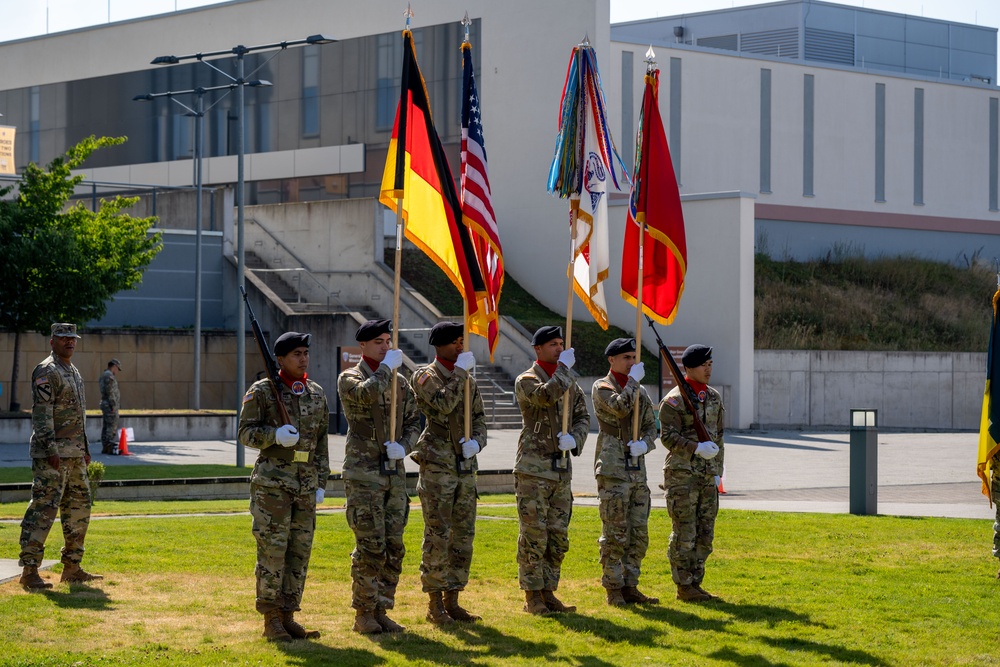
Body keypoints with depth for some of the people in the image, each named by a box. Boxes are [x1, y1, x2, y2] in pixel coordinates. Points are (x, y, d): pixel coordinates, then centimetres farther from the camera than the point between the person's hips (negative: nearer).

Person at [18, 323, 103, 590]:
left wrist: (85, 448, 22)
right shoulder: (46, 372, -10)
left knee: (79, 507, 12)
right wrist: (50, 450, -25)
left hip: (75, 454, 10)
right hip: (52, 453, -10)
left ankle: (72, 568, 18)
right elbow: (41, 414, -18)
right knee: (44, 508, -12)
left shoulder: (74, 371, 19)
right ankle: (29, 570, -13)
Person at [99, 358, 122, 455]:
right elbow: (109, 391, -21)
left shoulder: (103, 375, 18)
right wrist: (113, 406, -20)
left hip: (105, 404, 10)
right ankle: (111, 448, -15)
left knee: (106, 427, 9)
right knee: (112, 426, -11)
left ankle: (105, 447, 9)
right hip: (110, 405, -10)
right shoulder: (109, 375, -14)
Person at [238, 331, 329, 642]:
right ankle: (271, 620, 0)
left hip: (305, 482, 5)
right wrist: (275, 435, -24)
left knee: (300, 550, 6)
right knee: (272, 549, -5)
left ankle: (288, 616, 13)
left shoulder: (317, 394, 12)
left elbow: (321, 441, 14)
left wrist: (321, 483, 10)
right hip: (272, 480, -5)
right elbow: (245, 432, -6)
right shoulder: (262, 391, -3)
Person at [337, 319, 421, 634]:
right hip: (363, 473, -6)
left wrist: (403, 446, -5)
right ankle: (363, 614, 1)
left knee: (393, 547, 5)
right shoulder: (349, 379, -2)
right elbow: (367, 393, -26)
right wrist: (387, 367, -14)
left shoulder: (400, 383, 15)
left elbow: (413, 422, 14)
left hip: (395, 473, 6)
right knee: (370, 546, -8)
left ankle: (381, 611, 13)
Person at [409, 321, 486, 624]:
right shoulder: (425, 376, -4)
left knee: (463, 535, 7)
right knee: (437, 536, -6)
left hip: (466, 466, 7)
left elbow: (479, 418, 16)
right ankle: (435, 604, -1)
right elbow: (444, 404, -21)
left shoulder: (469, 380, 15)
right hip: (437, 466, -7)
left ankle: (452, 600, 15)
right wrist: (460, 372, -17)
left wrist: (476, 441, -3)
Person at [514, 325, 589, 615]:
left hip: (562, 467, 7)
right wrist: (564, 368, -13)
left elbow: (583, 417, 13)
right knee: (534, 535, -6)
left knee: (558, 536, 8)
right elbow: (546, 395, -25)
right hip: (533, 467, -7)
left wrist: (575, 438, -7)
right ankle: (532, 596, -1)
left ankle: (548, 592, 15)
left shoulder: (570, 382, 16)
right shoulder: (526, 381, -4)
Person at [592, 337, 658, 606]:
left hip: (638, 470, 7)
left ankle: (630, 587, 14)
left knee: (639, 534, 7)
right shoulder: (601, 387, -3)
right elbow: (620, 407, -21)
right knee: (615, 534, -6)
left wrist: (644, 444, -5)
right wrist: (633, 381, -11)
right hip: (613, 470, -7)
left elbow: (651, 426, 16)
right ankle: (613, 589, 1)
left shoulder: (640, 392, 17)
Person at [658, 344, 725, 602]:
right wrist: (696, 448, -24)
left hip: (707, 477, 7)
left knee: (705, 535, 9)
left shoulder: (714, 398, 14)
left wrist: (717, 471, 14)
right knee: (684, 534, -4)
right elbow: (668, 436, -13)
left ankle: (695, 582, 17)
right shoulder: (675, 400, -8)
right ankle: (683, 586, 2)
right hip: (682, 476, -7)